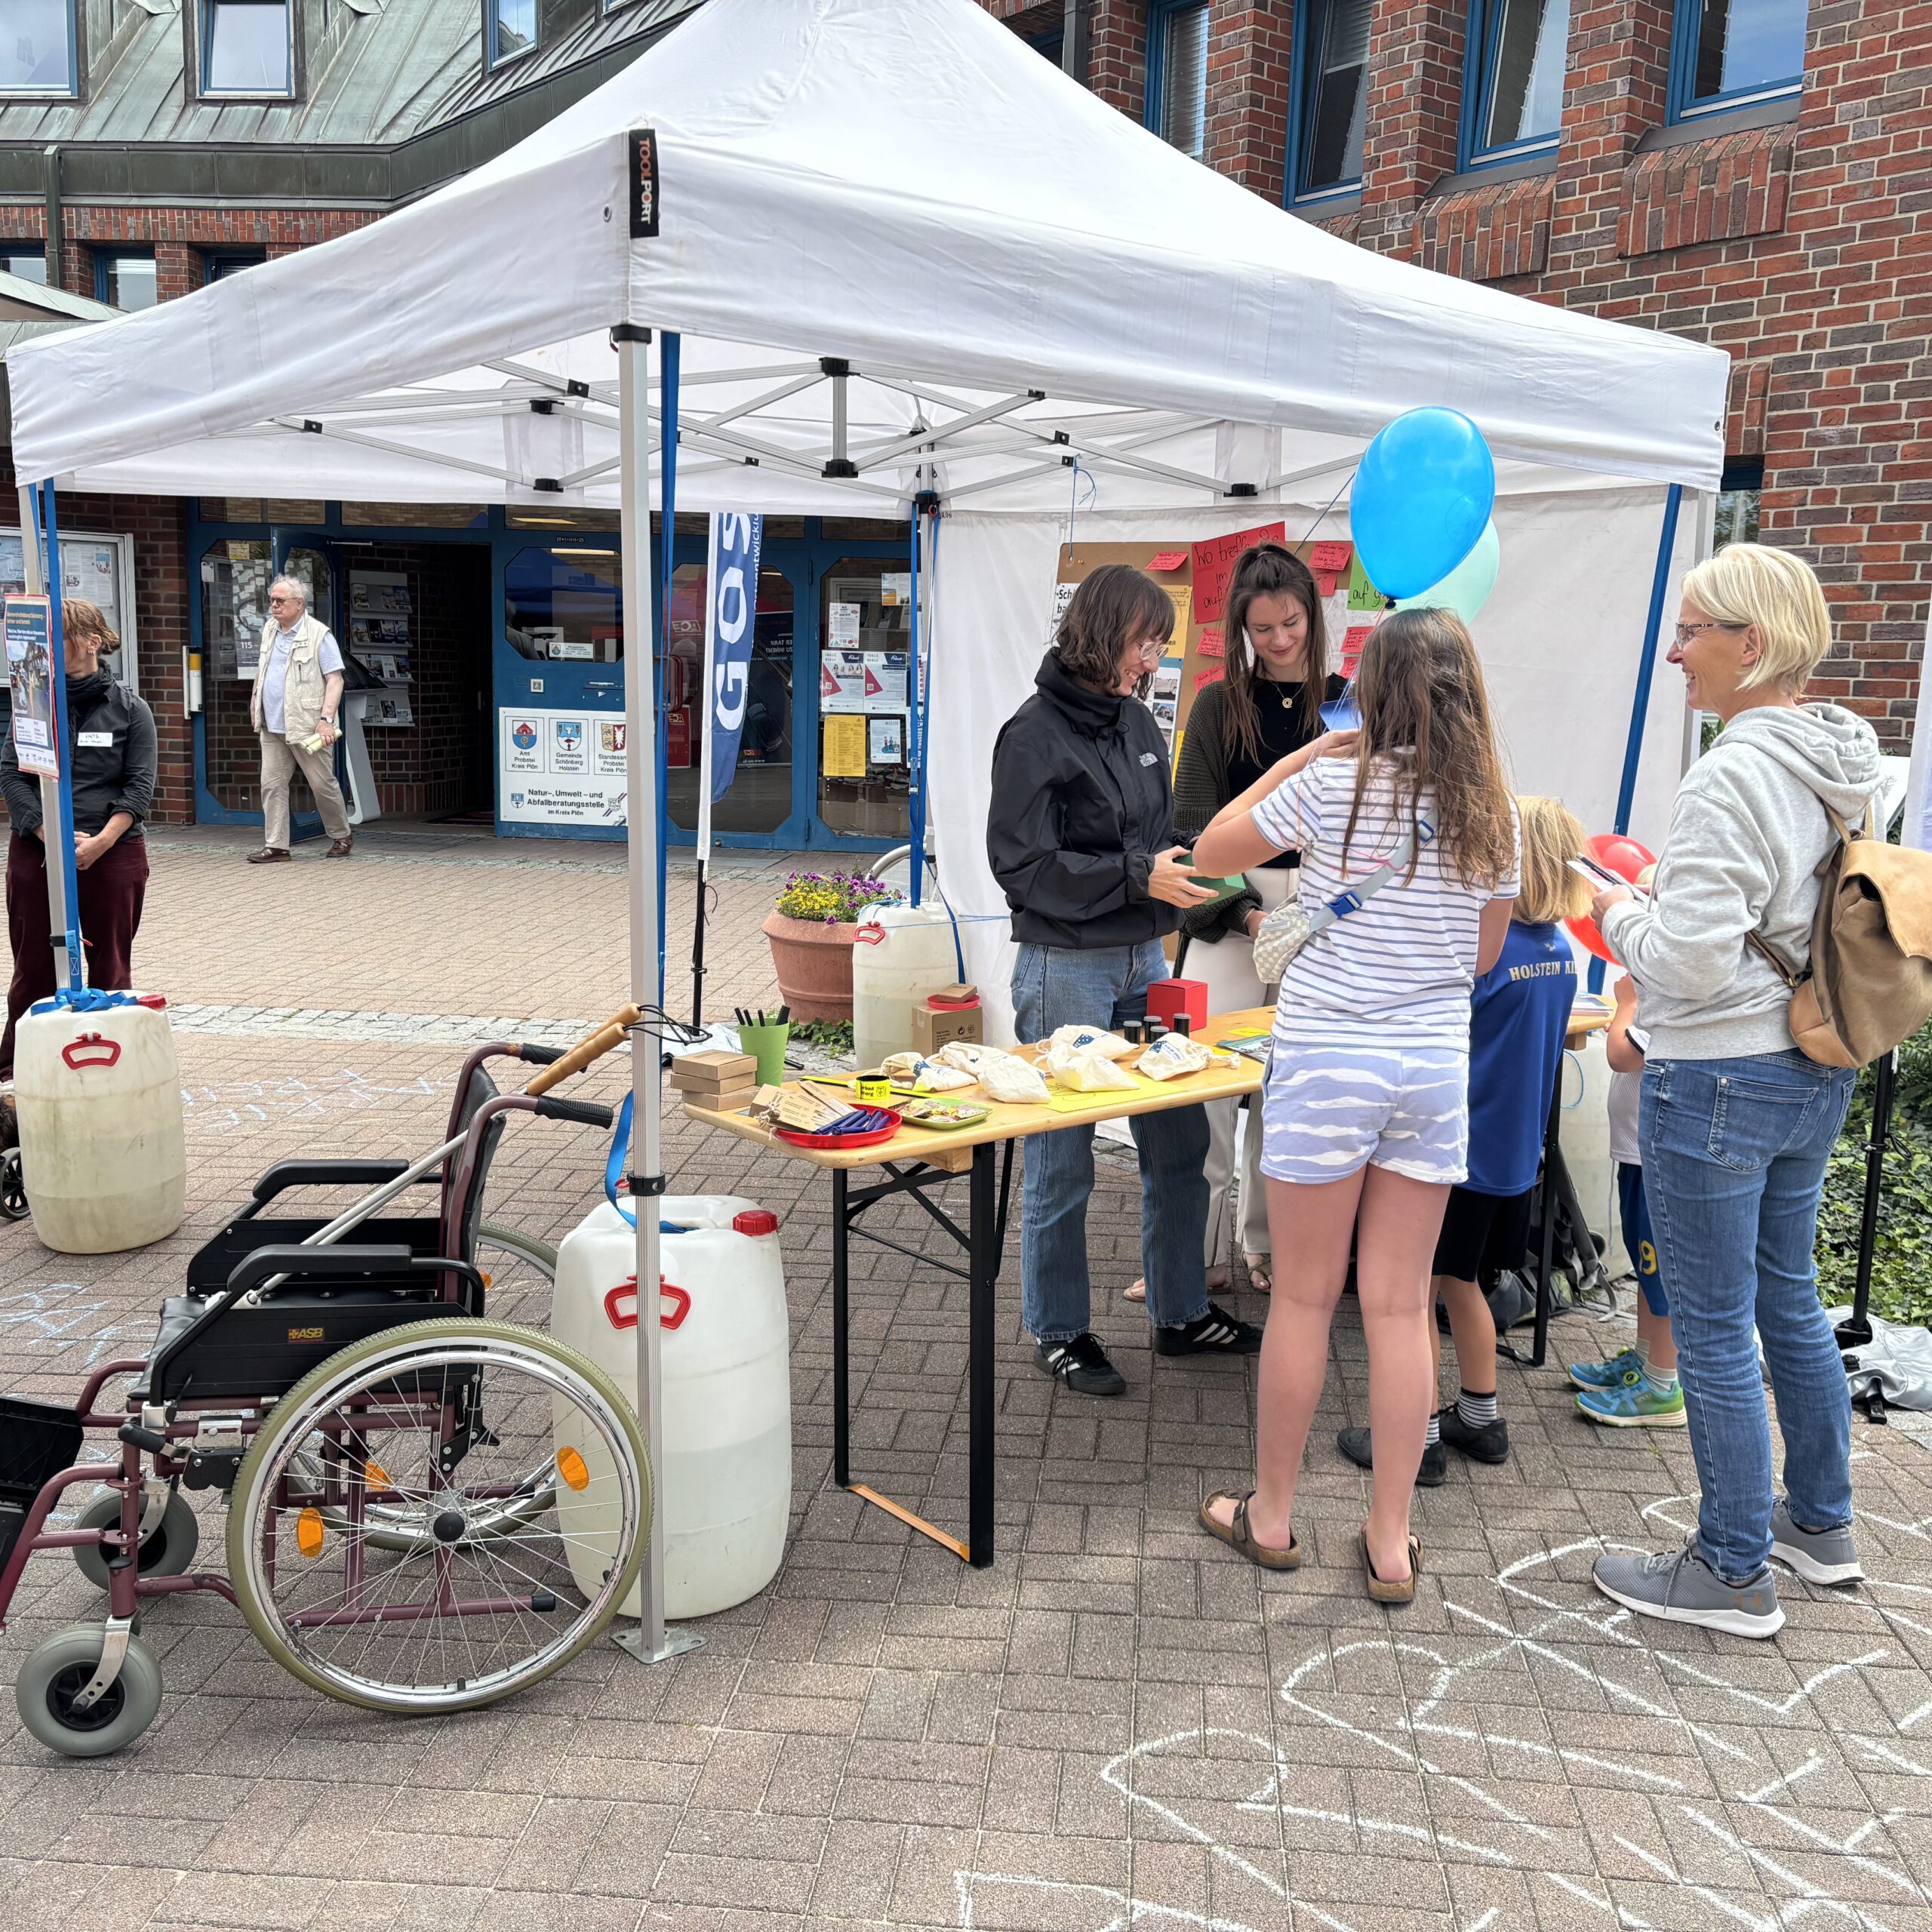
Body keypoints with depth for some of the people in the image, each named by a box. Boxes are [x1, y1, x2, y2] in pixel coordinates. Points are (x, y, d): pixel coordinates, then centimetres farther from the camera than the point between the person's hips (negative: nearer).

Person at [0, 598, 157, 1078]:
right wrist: (52, 836, -13)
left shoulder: (130, 709, 1)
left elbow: (139, 786, -4)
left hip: (113, 854, -1)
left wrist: (99, 843, -17)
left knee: (111, 968, 6)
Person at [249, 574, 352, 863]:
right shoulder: (269, 630, 12)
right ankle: (275, 846, 6)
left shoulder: (319, 635, -10)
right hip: (272, 726, 7)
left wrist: (326, 719, -22)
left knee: (323, 784, 3)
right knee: (272, 785, 3)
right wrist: (256, 697, 24)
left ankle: (341, 836, 21)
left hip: (307, 726, -7)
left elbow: (335, 680, -14)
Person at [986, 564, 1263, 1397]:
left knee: (1179, 1141, 12)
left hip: (1144, 961, 7)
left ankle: (1182, 1313, 28)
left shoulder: (1137, 720, 10)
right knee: (1062, 1164, 4)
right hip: (1067, 969, -7)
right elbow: (1024, 865, -15)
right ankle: (1059, 1332, 20)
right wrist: (1139, 878, -20)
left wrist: (1188, 871, 2)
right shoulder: (1035, 733, -11)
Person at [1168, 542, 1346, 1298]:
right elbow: (1192, 824, -2)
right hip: (1229, 910, -1)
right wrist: (1243, 914, -13)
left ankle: (1267, 1244, 20)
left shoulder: (1343, 702, 8)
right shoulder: (1219, 705, 3)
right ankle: (1199, 1250, 4)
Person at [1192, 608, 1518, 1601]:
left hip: (1328, 1061, -3)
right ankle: (1390, 1542, 18)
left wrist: (1299, 757, 7)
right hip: (1435, 1067, 4)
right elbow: (1483, 954, 12)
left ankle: (1270, 1514, 24)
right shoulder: (1491, 813, 2)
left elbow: (1210, 852, 3)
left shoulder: (1332, 788, -11)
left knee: (1304, 1297, 9)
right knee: (1401, 1306, 9)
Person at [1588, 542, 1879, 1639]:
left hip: (1721, 1081, -9)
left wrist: (1622, 918, -6)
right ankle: (1822, 1524, 38)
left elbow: (1692, 961, -25)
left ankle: (1735, 1574, 18)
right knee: (1788, 1298, 23)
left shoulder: (1735, 776, -22)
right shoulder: (1847, 764, 7)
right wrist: (1661, 904, 18)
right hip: (1818, 1074, 10)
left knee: (1716, 1330, 4)